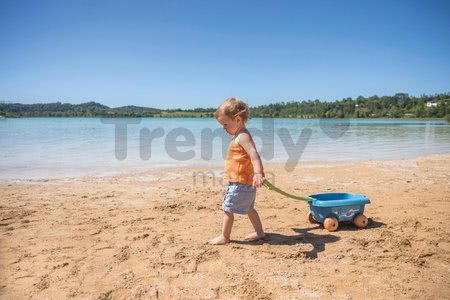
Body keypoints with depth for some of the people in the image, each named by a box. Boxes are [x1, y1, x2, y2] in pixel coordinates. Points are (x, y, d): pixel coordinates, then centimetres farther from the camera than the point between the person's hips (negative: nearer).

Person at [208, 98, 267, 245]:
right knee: (248, 208, 22)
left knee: (228, 209, 0)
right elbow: (248, 156, 23)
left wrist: (258, 173, -48)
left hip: (240, 183, -11)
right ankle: (259, 232, 32)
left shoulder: (242, 137, -20)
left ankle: (224, 237, 12)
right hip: (245, 182, 11)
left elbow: (254, 155, -34)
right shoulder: (240, 136, 12)